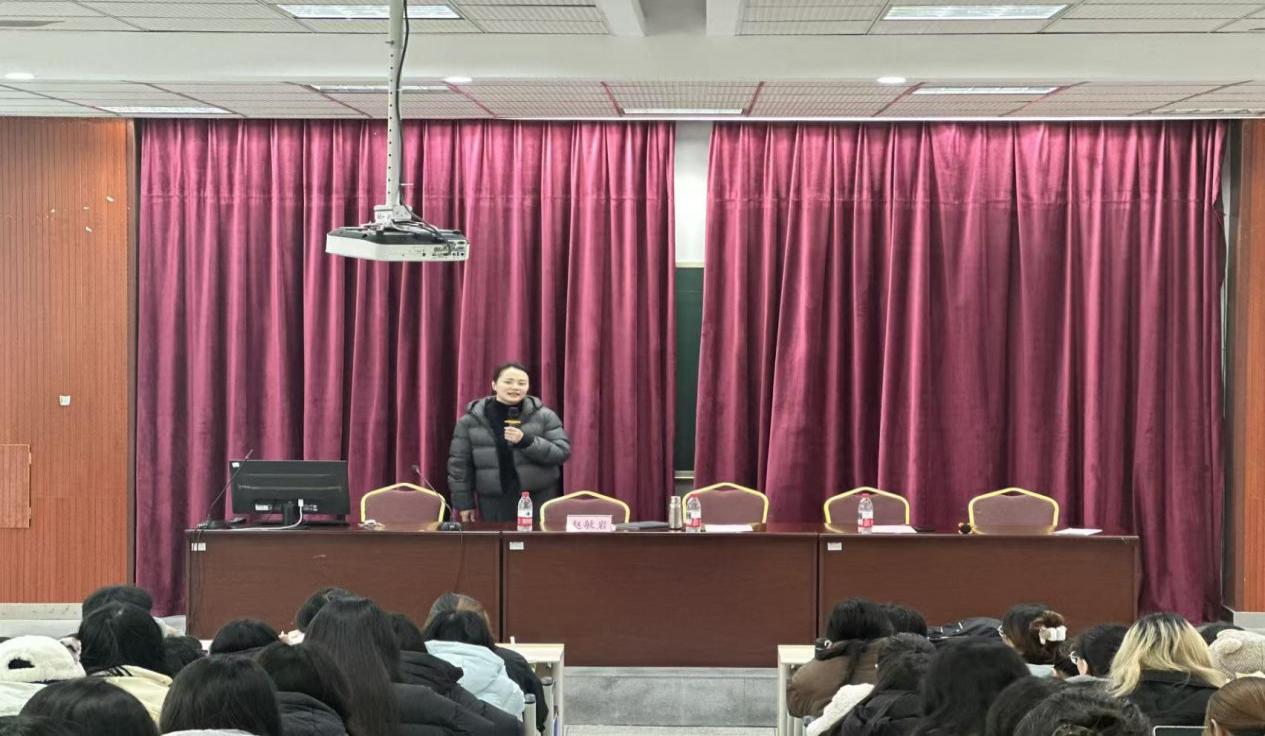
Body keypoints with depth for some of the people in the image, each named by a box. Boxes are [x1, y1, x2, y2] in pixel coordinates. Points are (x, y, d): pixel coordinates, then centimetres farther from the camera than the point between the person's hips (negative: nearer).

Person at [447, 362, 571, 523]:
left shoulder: (544, 416, 0)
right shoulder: (471, 420, 1)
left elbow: (562, 452, -6)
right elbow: (460, 463, 5)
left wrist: (526, 441, -18)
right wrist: (464, 503, 2)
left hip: (539, 499, 0)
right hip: (494, 502, 0)